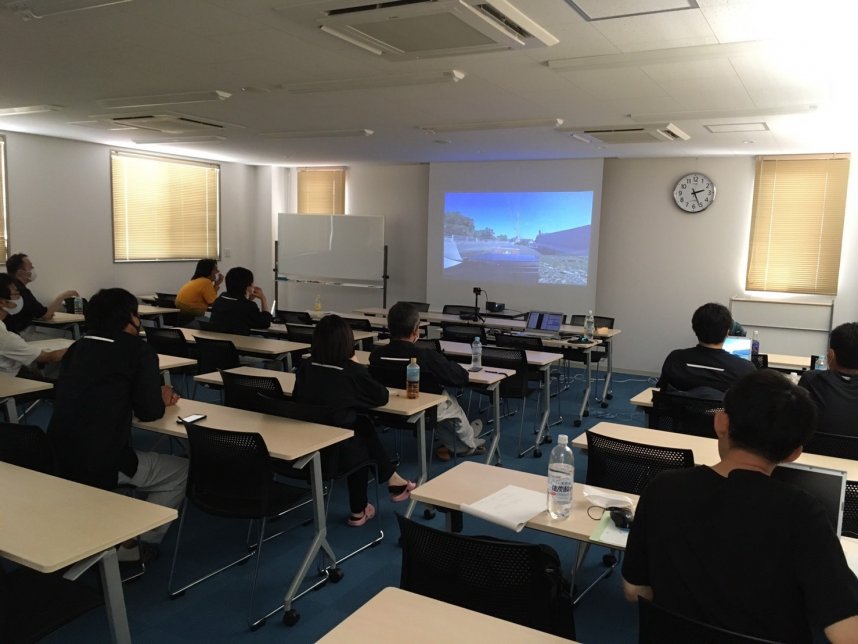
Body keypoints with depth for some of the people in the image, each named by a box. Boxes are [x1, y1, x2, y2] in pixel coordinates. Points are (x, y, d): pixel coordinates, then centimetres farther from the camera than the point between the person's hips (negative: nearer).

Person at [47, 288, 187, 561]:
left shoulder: (77, 348, 12)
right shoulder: (138, 349, -7)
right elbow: (149, 411, -7)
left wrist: (154, 398, 21)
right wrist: (162, 399, 16)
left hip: (59, 461, 7)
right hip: (100, 464, -7)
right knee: (182, 471, 14)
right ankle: (131, 544, 11)